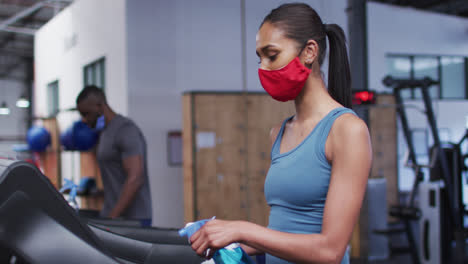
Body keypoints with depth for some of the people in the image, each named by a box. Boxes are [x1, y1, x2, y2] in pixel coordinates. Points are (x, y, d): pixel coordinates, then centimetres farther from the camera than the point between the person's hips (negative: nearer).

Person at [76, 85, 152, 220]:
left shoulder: (126, 130, -15)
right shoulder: (106, 132, 16)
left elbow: (135, 179, -23)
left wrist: (112, 218, -26)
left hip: (132, 219, -9)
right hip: (112, 215, 9)